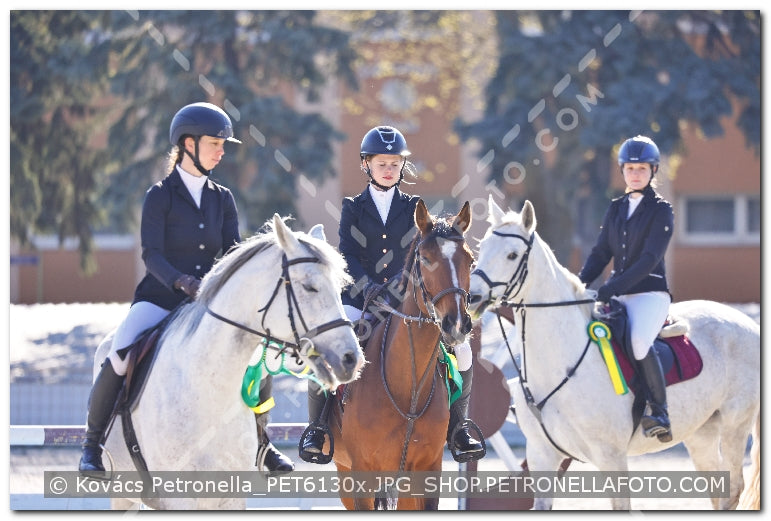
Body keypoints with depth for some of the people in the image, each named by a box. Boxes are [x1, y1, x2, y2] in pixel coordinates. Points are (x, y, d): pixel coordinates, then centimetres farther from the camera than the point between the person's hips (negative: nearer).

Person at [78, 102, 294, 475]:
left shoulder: (222, 199, 10)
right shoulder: (160, 196, -3)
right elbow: (151, 254, -13)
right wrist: (181, 281, -31)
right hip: (160, 299, -4)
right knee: (120, 357, -28)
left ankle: (260, 441, 11)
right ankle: (93, 442, -11)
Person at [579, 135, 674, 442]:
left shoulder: (661, 211, -4)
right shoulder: (616, 209, 15)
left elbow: (649, 259, -14)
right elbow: (601, 252, 14)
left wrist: (613, 287, -23)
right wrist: (579, 285, -3)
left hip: (650, 293, -7)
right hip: (618, 296, 7)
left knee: (639, 341, -34)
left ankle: (659, 413, -26)